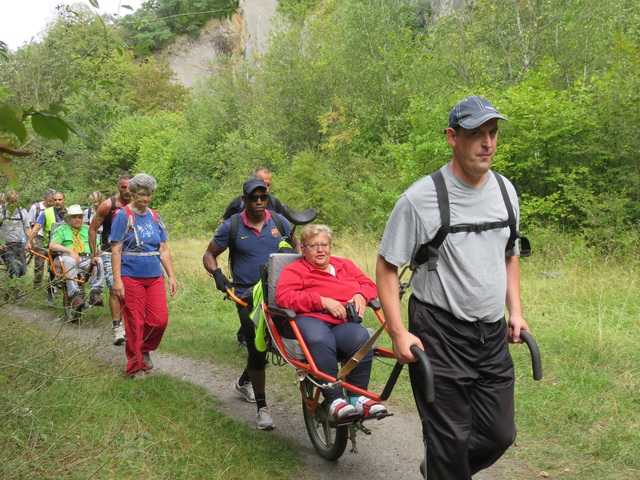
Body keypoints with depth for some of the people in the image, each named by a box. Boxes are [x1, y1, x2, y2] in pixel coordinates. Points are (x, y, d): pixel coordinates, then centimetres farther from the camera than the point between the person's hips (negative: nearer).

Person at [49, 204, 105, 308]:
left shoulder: (87, 230, 25)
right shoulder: (62, 229, 13)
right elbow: (52, 246, -4)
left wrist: (94, 257, -11)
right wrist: (70, 251, -17)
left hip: (86, 260, 3)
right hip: (67, 257, -3)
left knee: (100, 261, -28)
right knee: (69, 261, -39)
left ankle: (95, 292, -28)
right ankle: (75, 294, -43)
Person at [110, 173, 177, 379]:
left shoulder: (155, 217, 10)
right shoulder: (123, 215, -5)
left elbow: (163, 249, 13)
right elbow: (116, 250, -8)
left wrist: (171, 276, 7)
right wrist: (117, 279, -14)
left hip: (155, 277, 5)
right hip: (131, 278, -5)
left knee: (160, 320, -1)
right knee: (135, 323, 2)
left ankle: (145, 349, 26)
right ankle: (136, 366, 17)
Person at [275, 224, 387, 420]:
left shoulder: (345, 265, 30)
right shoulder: (294, 270, 13)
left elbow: (369, 284, 28)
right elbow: (283, 297, -4)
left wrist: (361, 296, 2)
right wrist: (323, 302, -11)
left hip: (344, 323, 3)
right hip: (310, 319, -3)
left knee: (361, 337, -34)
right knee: (319, 340, -41)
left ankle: (358, 396, -23)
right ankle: (335, 399, -35)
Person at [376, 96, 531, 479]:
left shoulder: (505, 190, 5)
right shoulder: (421, 197, -14)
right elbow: (387, 266, -8)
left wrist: (516, 311, 9)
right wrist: (399, 332, -15)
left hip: (494, 334, 6)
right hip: (440, 334, -6)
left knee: (500, 434, 14)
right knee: (450, 439, 4)